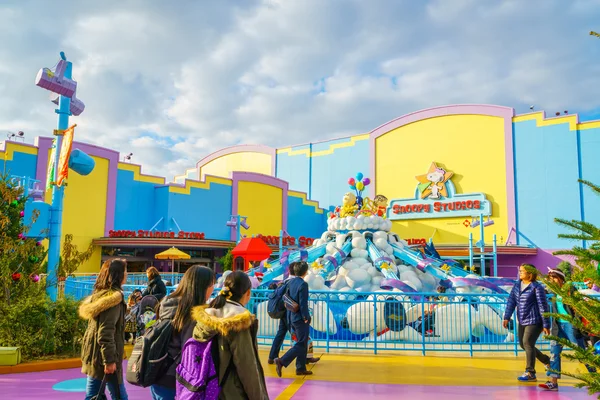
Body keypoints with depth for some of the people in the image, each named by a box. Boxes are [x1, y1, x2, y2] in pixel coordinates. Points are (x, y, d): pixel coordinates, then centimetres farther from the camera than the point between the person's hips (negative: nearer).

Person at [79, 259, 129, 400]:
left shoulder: (99, 293, 10)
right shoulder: (114, 297, -17)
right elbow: (106, 332, -22)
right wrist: (110, 360, -21)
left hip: (94, 354, 9)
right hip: (103, 356, -9)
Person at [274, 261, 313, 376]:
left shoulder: (291, 282, 6)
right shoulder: (303, 284, -18)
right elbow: (303, 303, -20)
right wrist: (306, 317, -11)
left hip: (292, 317, 9)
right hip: (300, 318, -9)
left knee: (302, 343, 18)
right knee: (301, 344, 0)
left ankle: (301, 368, 23)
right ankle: (281, 361, -9)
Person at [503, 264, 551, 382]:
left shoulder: (536, 287, -14)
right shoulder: (517, 285, 7)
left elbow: (543, 306, -13)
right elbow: (511, 301, 7)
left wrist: (546, 325, -12)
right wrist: (507, 317, 1)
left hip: (534, 320, -8)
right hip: (522, 321, 8)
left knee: (527, 343, -10)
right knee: (523, 344, 13)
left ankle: (530, 373, 1)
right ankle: (547, 361, 34)